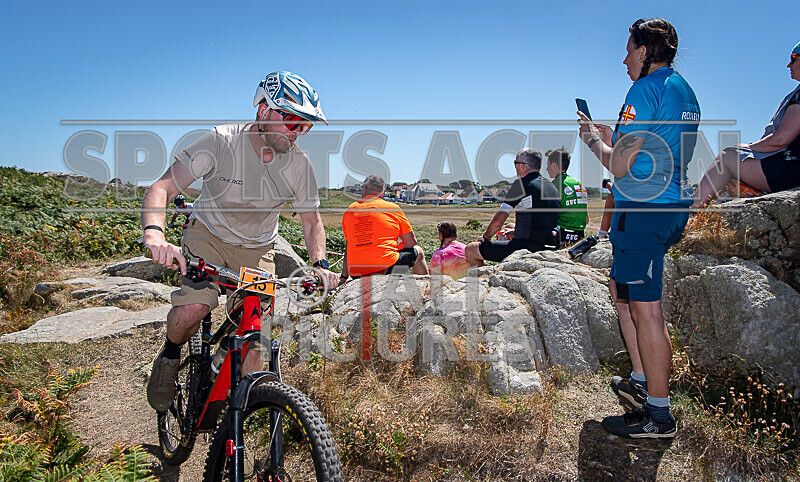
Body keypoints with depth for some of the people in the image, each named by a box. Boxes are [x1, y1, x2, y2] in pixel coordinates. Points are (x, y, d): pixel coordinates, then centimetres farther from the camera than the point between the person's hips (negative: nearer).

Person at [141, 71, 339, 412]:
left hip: (256, 248, 3)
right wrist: (154, 233, -47)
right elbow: (162, 188, -28)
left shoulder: (298, 164, -14)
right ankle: (169, 357, 10)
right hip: (209, 233, -2)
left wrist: (320, 264, -21)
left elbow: (311, 221, -3)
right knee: (192, 308, -26)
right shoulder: (221, 141, -23)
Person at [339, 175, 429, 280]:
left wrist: (344, 276, 22)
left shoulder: (350, 210, 10)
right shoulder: (393, 208, 1)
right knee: (418, 252, 22)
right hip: (386, 268, -4)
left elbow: (349, 246, 15)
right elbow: (411, 242, 4)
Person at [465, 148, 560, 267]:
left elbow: (498, 221, -9)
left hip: (528, 247, -9)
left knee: (471, 249, -4)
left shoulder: (521, 184, -10)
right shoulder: (551, 186, 14)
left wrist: (485, 237, 10)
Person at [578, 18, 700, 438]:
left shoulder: (646, 89, -12)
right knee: (622, 288, 20)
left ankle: (658, 415, 4)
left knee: (645, 308, -5)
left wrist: (593, 139, 2)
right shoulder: (684, 91, 19)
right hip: (674, 205, 11)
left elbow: (619, 166, -16)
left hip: (644, 209, -10)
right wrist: (612, 137, 23)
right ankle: (642, 381, 26)